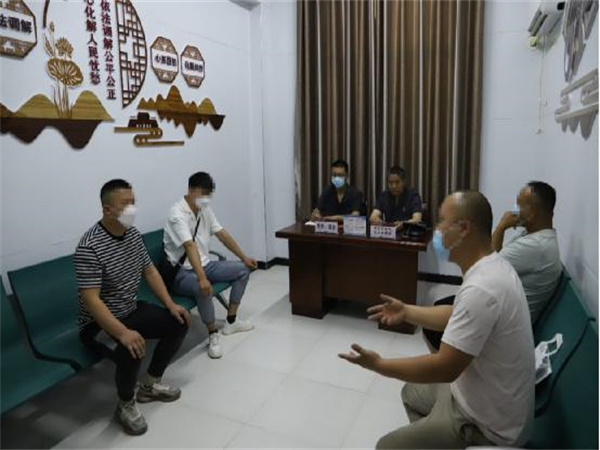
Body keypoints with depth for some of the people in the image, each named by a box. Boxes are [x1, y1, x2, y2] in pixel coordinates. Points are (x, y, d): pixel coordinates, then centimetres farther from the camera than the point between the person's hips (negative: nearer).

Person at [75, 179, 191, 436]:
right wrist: (123, 333, -38)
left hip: (132, 310, 8)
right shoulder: (89, 247, -26)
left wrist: (170, 304, -3)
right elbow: (90, 299, -30)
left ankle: (150, 385, 17)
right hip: (98, 323, -8)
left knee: (179, 322, 0)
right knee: (133, 351, -33)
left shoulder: (133, 234, -1)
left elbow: (150, 271, 8)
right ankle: (126, 406, 0)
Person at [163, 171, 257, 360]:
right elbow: (190, 246, -37)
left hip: (204, 265, 9)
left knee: (243, 269, 4)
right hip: (181, 272, -9)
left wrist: (244, 257, 10)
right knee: (204, 289, -39)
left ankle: (231, 321, 11)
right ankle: (213, 334, -12)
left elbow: (222, 234, 10)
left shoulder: (205, 209, 4)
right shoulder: (177, 213, -22)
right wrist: (202, 279, -47)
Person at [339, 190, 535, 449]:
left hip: (487, 424, -9)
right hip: (487, 397, 9)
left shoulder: (481, 289, -34)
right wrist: (407, 312, 5)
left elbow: (445, 368, -30)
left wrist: (378, 365, -20)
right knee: (412, 393, 26)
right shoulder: (493, 266, -2)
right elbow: (458, 316, 11)